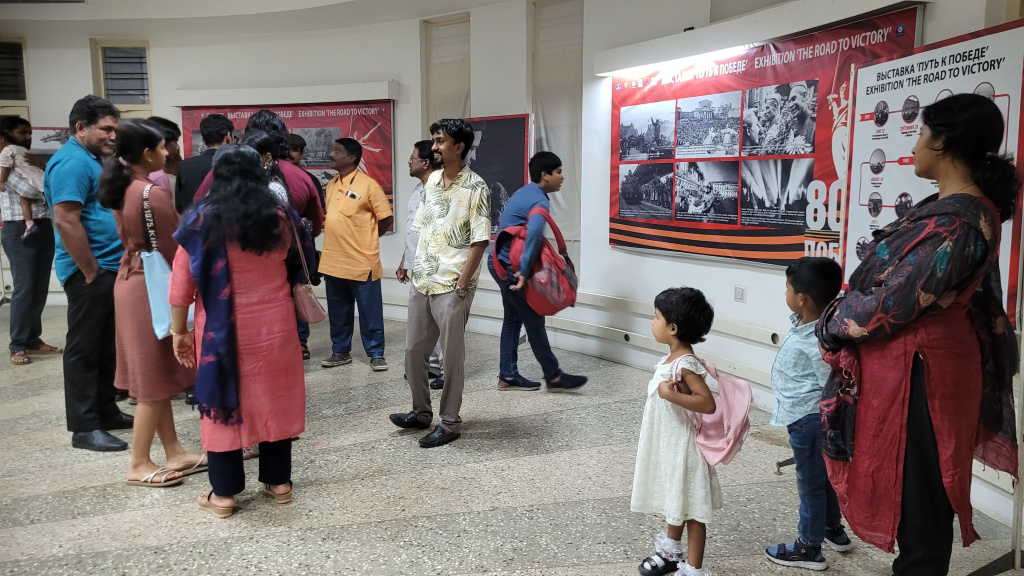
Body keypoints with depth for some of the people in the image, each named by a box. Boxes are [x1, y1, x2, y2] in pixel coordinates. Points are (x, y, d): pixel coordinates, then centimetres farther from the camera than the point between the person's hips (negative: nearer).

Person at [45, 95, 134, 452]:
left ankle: (106, 411, 26)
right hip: (90, 273, -10)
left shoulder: (91, 160, 15)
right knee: (84, 349, -2)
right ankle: (84, 428, 5)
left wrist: (110, 267, 16)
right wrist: (91, 272, -19)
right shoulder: (72, 162, -16)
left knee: (105, 346, 16)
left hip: (109, 269, 10)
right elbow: (66, 221, -23)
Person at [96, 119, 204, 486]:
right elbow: (170, 249, -16)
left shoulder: (124, 189, 7)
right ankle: (139, 466, 10)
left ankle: (174, 453, 21)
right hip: (151, 286, -9)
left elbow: (129, 237, 12)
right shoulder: (153, 193, -19)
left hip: (131, 279, 9)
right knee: (154, 380, 1)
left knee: (157, 376, 13)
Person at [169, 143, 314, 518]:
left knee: (224, 401, 7)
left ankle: (223, 494, 15)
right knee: (274, 399, 13)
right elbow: (297, 269, 12)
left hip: (222, 330, -2)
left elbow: (182, 283, -8)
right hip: (275, 327, 3)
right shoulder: (280, 219, -1)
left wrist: (179, 331, 0)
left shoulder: (202, 220, -9)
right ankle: (279, 482, 23)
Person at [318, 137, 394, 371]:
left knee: (370, 312, 3)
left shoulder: (368, 185, -9)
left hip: (361, 261, -6)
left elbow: (386, 219, -6)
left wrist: (366, 239, 2)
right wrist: (343, 239, 9)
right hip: (333, 261, 6)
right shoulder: (331, 185, 11)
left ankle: (376, 353, 13)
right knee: (337, 311, 14)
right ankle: (340, 351, 26)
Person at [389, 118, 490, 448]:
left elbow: (480, 241, -13)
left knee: (452, 356, 3)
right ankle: (421, 412, 31)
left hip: (452, 286, -7)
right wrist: (417, 269, 11)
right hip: (423, 283, 7)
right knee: (413, 351, 14)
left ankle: (450, 423, 16)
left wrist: (461, 284, -16)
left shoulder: (474, 188, -10)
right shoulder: (433, 180, 11)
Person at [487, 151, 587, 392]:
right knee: (534, 320, -2)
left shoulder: (523, 192, 13)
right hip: (509, 266, -10)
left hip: (499, 261, 10)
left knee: (513, 319, 14)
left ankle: (508, 376, 17)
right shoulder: (540, 201, -17)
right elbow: (534, 233, -36)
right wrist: (525, 271, -35)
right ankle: (553, 377, 6)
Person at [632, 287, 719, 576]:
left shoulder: (686, 364, -25)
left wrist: (671, 395, -34)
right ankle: (670, 552, 42)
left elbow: (708, 403, -31)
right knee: (673, 501, 25)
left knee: (691, 509, 4)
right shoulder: (672, 359, 4)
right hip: (668, 445, 10)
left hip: (683, 447, -10)